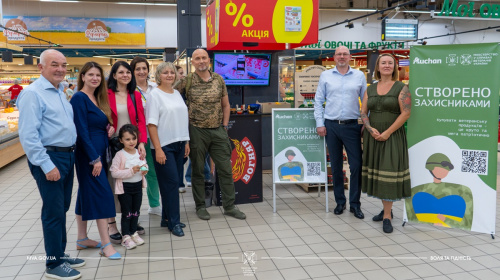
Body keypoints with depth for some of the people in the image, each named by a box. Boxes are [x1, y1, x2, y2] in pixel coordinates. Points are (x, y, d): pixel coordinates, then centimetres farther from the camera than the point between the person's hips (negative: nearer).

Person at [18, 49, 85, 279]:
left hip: (67, 156, 9)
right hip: (49, 158, -9)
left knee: (62, 208, 15)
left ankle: (60, 254, 28)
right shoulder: (33, 94, -13)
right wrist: (46, 165, -21)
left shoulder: (60, 92, 13)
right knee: (54, 211, -2)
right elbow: (28, 135, -19)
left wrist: (69, 155, 13)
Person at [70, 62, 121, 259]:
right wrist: (95, 159, -21)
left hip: (98, 152, 9)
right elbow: (82, 130, -18)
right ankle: (106, 244, -2)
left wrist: (110, 127, -2)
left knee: (86, 194, 14)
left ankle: (82, 239, 24)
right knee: (102, 194, -8)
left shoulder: (98, 98, 13)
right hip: (88, 154, -9)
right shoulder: (79, 98, -13)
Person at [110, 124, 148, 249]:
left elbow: (144, 164, 18)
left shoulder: (139, 153, 2)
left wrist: (145, 169, -6)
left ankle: (134, 232, 30)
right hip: (125, 187, -5)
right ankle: (126, 237, 14)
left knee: (136, 211, 15)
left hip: (138, 185, 5)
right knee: (126, 213, 3)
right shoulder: (120, 155, -14)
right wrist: (131, 171, -24)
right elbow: (114, 173, -18)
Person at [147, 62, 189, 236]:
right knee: (171, 182, -5)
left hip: (179, 144, 7)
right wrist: (158, 149, -18)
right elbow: (151, 124, -12)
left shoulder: (177, 94, 14)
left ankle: (167, 218, 23)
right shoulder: (155, 95, -6)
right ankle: (173, 222, 6)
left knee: (176, 181, 10)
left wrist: (186, 142, 13)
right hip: (164, 146, -7)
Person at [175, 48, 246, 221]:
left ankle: (229, 206, 16)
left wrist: (225, 126, 6)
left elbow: (225, 105, 12)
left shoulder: (218, 79, 6)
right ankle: (200, 206, 22)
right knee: (198, 170, 7)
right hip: (197, 131, -2)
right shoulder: (187, 81, -3)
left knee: (226, 169, 4)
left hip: (218, 131, 3)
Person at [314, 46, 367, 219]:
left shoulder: (359, 76, 8)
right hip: (331, 126, 1)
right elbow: (318, 101, 7)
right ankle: (340, 202, 21)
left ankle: (355, 204, 11)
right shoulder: (326, 76, 7)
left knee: (356, 165, -3)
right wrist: (319, 123, -1)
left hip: (352, 126, 0)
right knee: (336, 166, 8)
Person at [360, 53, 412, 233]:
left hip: (392, 136, -5)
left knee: (388, 173, -6)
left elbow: (406, 113, -10)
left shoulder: (401, 88, -2)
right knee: (376, 172, 8)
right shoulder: (370, 89, 12)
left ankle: (387, 216, 1)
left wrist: (387, 132, -15)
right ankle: (387, 209, 24)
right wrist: (371, 129, -9)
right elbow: (363, 112, 9)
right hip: (372, 136, 5)